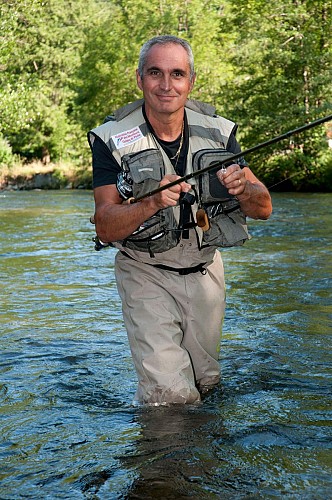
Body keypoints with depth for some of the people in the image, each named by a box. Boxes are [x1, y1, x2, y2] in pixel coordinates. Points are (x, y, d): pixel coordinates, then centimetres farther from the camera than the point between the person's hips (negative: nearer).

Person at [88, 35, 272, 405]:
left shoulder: (217, 131, -5)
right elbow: (105, 228, -18)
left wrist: (243, 189, -28)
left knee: (205, 381, 16)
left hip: (205, 270, 4)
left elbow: (264, 209, -4)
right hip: (146, 272, -3)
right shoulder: (112, 139, -14)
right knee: (169, 395, -14)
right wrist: (152, 202, -37)